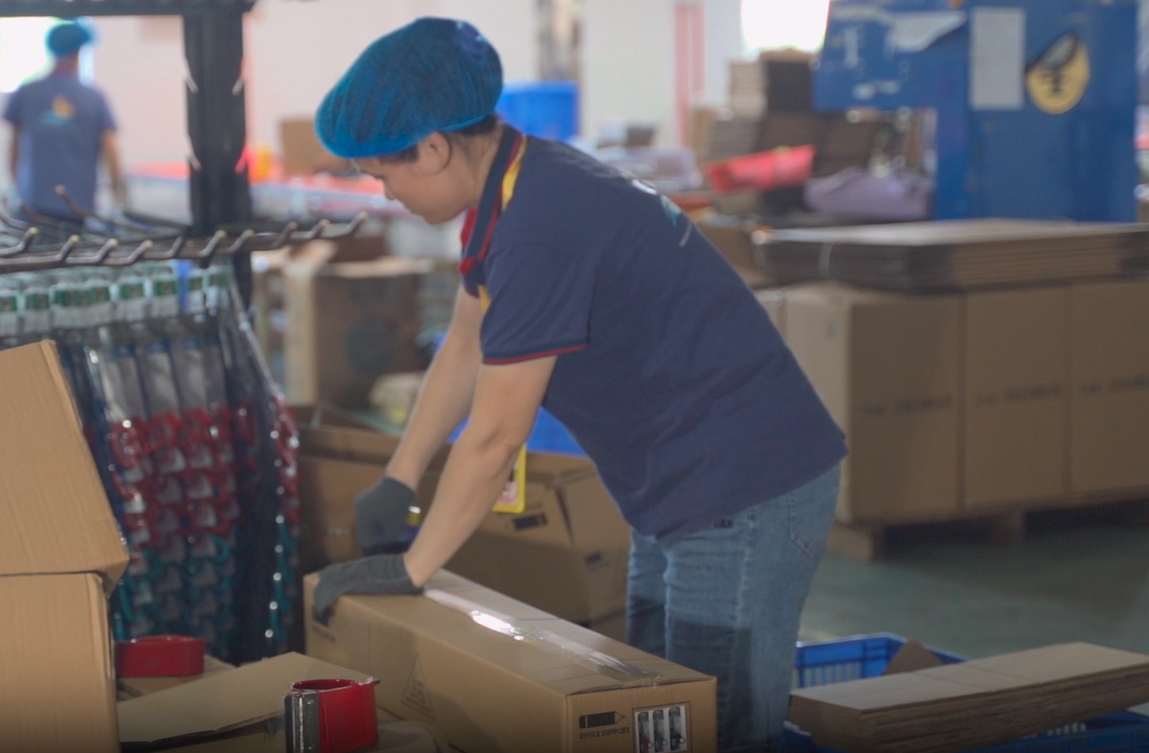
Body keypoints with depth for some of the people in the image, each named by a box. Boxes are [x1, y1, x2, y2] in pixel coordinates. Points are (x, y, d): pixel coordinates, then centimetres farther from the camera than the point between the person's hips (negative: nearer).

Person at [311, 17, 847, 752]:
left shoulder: (541, 225, -26)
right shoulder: (510, 188, 4)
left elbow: (493, 440, -21)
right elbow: (466, 346, 18)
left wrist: (410, 568, -9)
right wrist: (397, 483, 19)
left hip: (746, 497, -10)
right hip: (682, 490, 10)